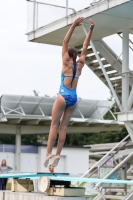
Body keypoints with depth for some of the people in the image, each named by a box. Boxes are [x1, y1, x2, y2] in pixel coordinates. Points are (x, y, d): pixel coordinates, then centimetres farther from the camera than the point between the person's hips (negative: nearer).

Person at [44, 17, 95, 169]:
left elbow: (65, 42, -3)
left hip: (63, 96, -4)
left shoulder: (66, 63, -1)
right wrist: (90, 30, 12)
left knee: (54, 125, -3)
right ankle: (57, 154, 2)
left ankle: (48, 153, -9)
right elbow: (85, 47, 13)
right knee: (63, 126, 6)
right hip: (73, 98, 4)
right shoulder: (79, 65, 8)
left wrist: (73, 26, -4)